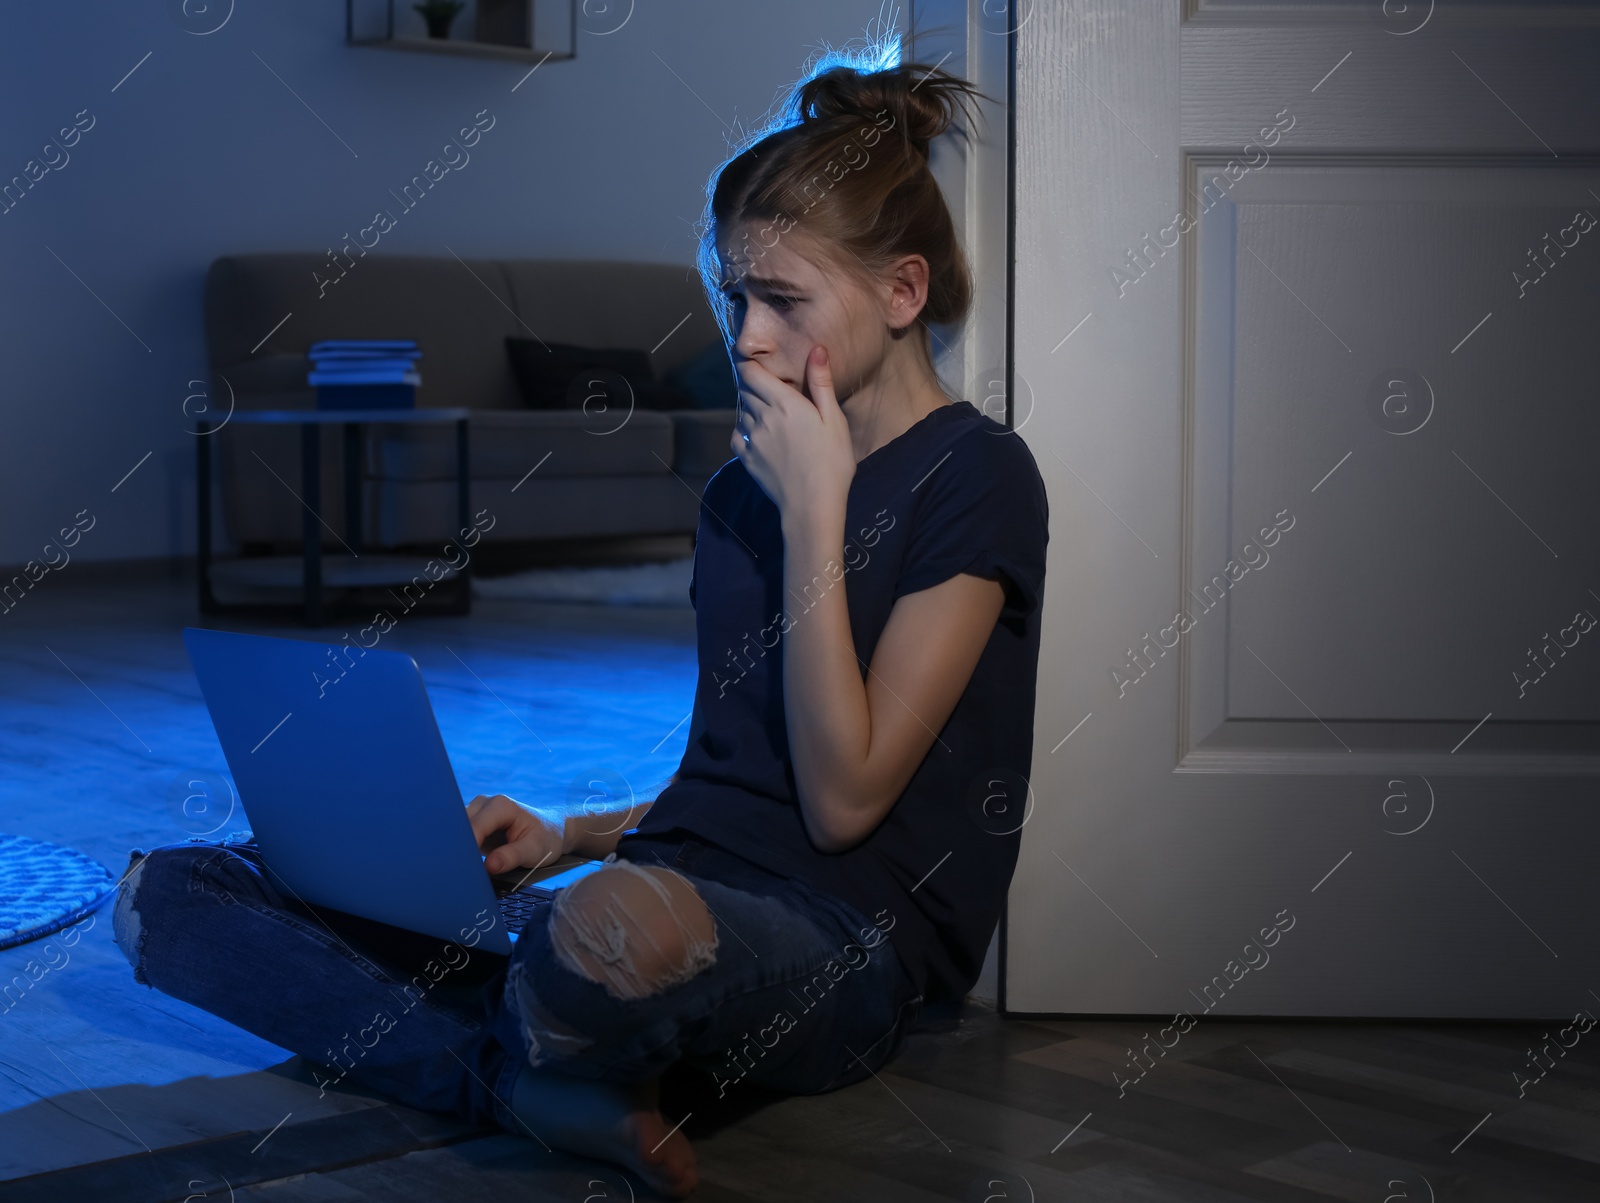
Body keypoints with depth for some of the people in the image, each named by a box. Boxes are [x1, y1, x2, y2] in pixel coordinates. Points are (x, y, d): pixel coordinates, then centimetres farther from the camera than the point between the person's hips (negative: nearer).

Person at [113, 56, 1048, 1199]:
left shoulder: (976, 478, -5)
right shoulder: (744, 484, 18)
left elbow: (842, 798, -13)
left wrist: (815, 508, -12)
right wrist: (568, 834, 4)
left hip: (849, 953, -8)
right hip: (688, 895, 8)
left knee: (624, 918, -46)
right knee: (169, 891, -2)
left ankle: (541, 1060, -12)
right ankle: (551, 1087, -19)